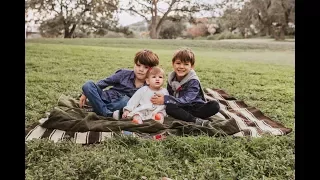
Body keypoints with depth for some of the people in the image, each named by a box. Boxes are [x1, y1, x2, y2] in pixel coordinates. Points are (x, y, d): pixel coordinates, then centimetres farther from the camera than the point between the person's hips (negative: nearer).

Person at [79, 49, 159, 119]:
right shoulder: (125, 74, -8)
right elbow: (105, 82, -1)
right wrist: (86, 94, -3)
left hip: (118, 106, -1)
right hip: (104, 99, 2)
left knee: (127, 100, -35)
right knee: (88, 85, -23)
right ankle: (108, 114, -29)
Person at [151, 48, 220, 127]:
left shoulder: (193, 81, -15)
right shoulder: (171, 79, 2)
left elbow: (186, 100, -24)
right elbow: (170, 96, 7)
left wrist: (165, 99, -29)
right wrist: (162, 98, -15)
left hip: (195, 107, -3)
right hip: (181, 108, 3)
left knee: (215, 105, -28)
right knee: (169, 107, -30)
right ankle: (196, 120, -35)